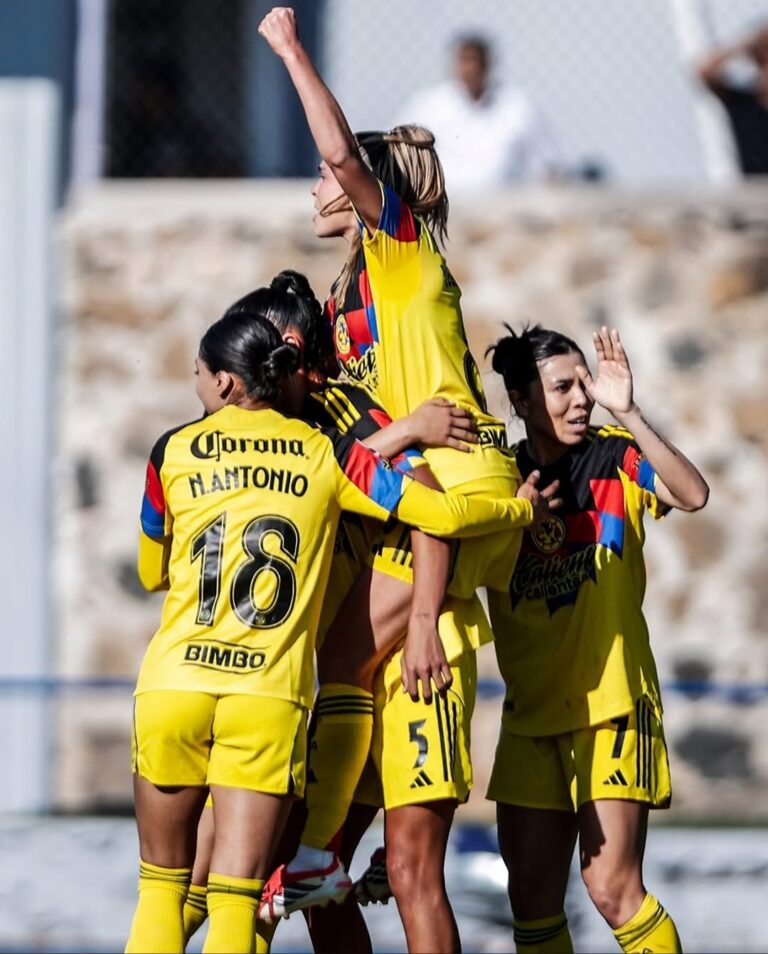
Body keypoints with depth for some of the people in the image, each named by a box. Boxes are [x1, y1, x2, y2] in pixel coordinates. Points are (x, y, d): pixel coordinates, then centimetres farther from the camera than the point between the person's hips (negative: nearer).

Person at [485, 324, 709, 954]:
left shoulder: (614, 460, -5)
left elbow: (692, 494, -24)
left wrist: (626, 412, -30)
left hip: (611, 706, -4)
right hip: (531, 713, 4)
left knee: (613, 889, -12)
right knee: (532, 899, 5)